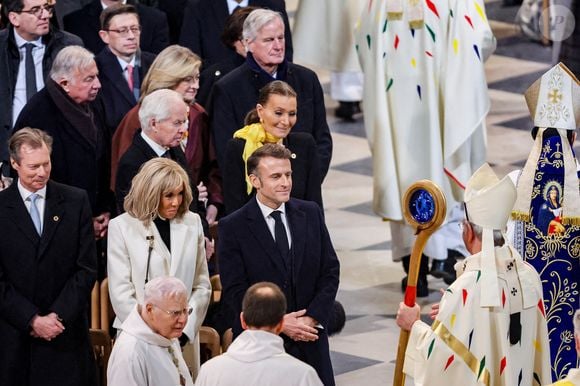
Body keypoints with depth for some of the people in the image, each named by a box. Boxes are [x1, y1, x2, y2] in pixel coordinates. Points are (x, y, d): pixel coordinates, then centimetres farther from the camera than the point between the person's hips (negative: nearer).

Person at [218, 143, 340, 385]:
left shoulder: (311, 214, 5)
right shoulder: (232, 227, -6)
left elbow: (330, 272, 5)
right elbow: (235, 292, -9)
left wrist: (312, 318, -9)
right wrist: (279, 323, -15)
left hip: (311, 339, 3)